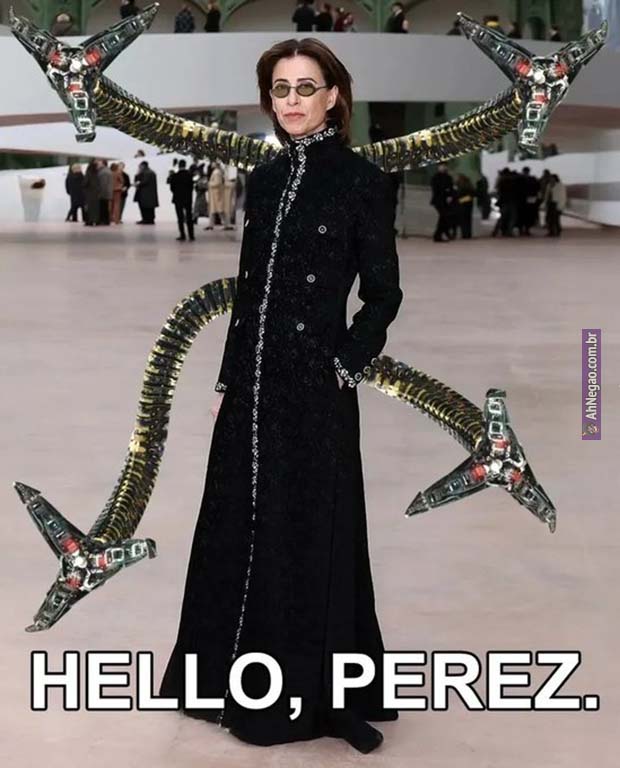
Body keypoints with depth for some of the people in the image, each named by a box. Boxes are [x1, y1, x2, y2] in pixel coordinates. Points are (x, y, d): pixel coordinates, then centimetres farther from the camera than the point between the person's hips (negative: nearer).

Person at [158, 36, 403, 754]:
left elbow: (383, 293, -5)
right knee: (241, 526, 12)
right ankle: (245, 678, 28)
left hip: (315, 384, -6)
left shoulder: (361, 179, -6)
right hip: (253, 378, 6)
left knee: (311, 532, 2)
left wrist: (347, 365, -12)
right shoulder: (264, 180, 11)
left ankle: (315, 693, 17)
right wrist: (227, 380, 11)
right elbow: (247, 290, 13)